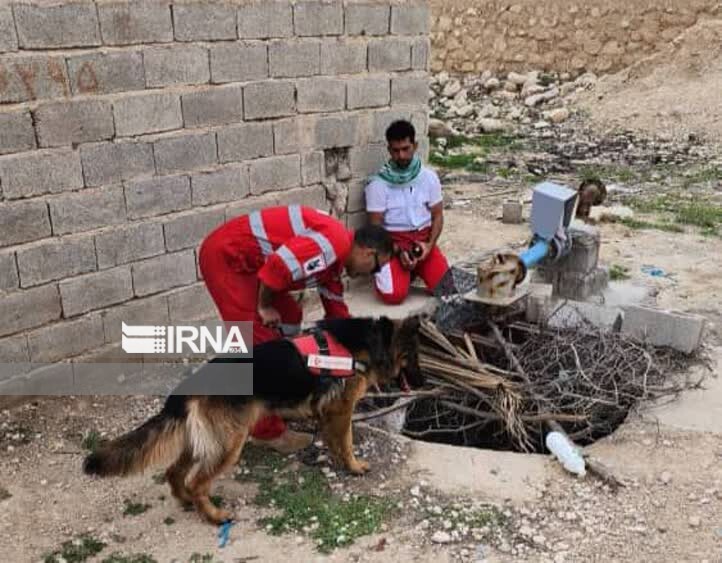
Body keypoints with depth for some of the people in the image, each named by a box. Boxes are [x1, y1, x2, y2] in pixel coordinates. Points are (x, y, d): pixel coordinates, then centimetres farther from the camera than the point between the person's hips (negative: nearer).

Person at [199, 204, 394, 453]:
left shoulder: (334, 257, 14)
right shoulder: (335, 243, -18)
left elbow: (336, 311, 23)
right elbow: (278, 265, -29)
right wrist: (264, 306, -12)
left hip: (243, 257, 11)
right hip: (225, 255, -11)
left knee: (288, 316, 20)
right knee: (261, 342, -9)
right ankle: (267, 430, 2)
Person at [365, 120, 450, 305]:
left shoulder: (429, 177, 1)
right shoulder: (378, 184, -8)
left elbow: (437, 216, 5)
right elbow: (376, 227, -8)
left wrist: (429, 244, -12)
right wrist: (399, 252, -20)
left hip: (423, 239, 3)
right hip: (392, 243, -2)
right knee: (393, 295, -26)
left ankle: (415, 270, 15)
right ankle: (404, 273, 11)